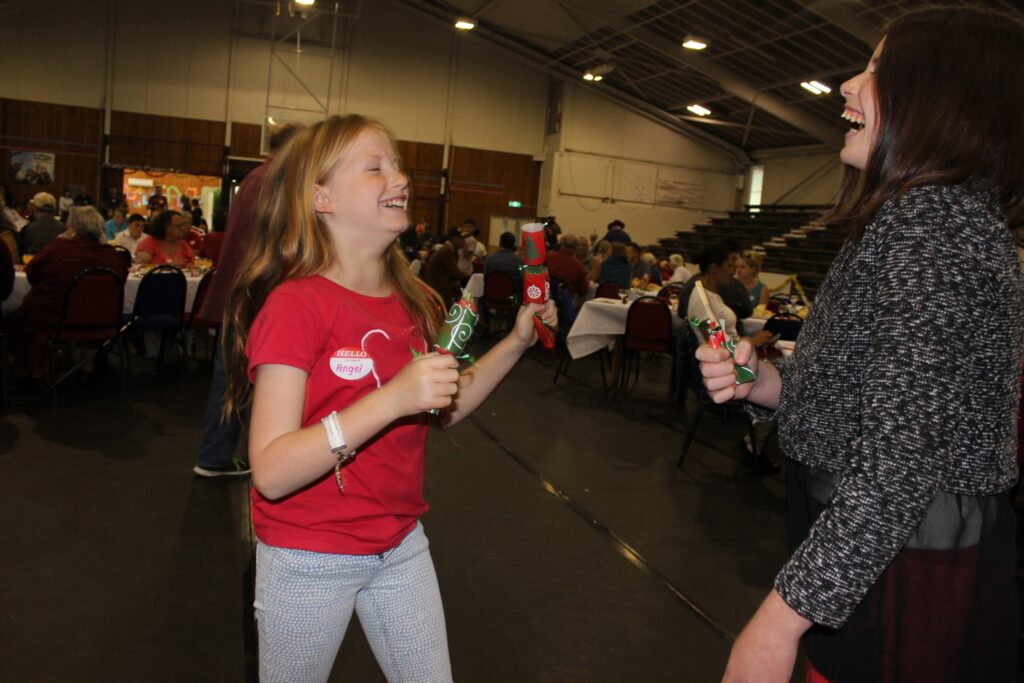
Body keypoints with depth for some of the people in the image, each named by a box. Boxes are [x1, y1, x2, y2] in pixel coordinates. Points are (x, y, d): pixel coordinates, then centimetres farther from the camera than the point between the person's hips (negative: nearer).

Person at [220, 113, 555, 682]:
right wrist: (392, 399, -36)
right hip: (308, 563, -5)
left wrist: (516, 342, 0)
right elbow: (271, 472, -27)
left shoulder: (413, 303, 0)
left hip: (401, 545, 6)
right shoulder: (294, 304, -21)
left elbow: (445, 408, 11)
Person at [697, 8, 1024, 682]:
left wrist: (784, 616, -24)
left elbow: (901, 457, -27)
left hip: (908, 582, -9)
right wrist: (768, 382, -4)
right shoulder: (949, 214, 11)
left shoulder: (935, 219, -21)